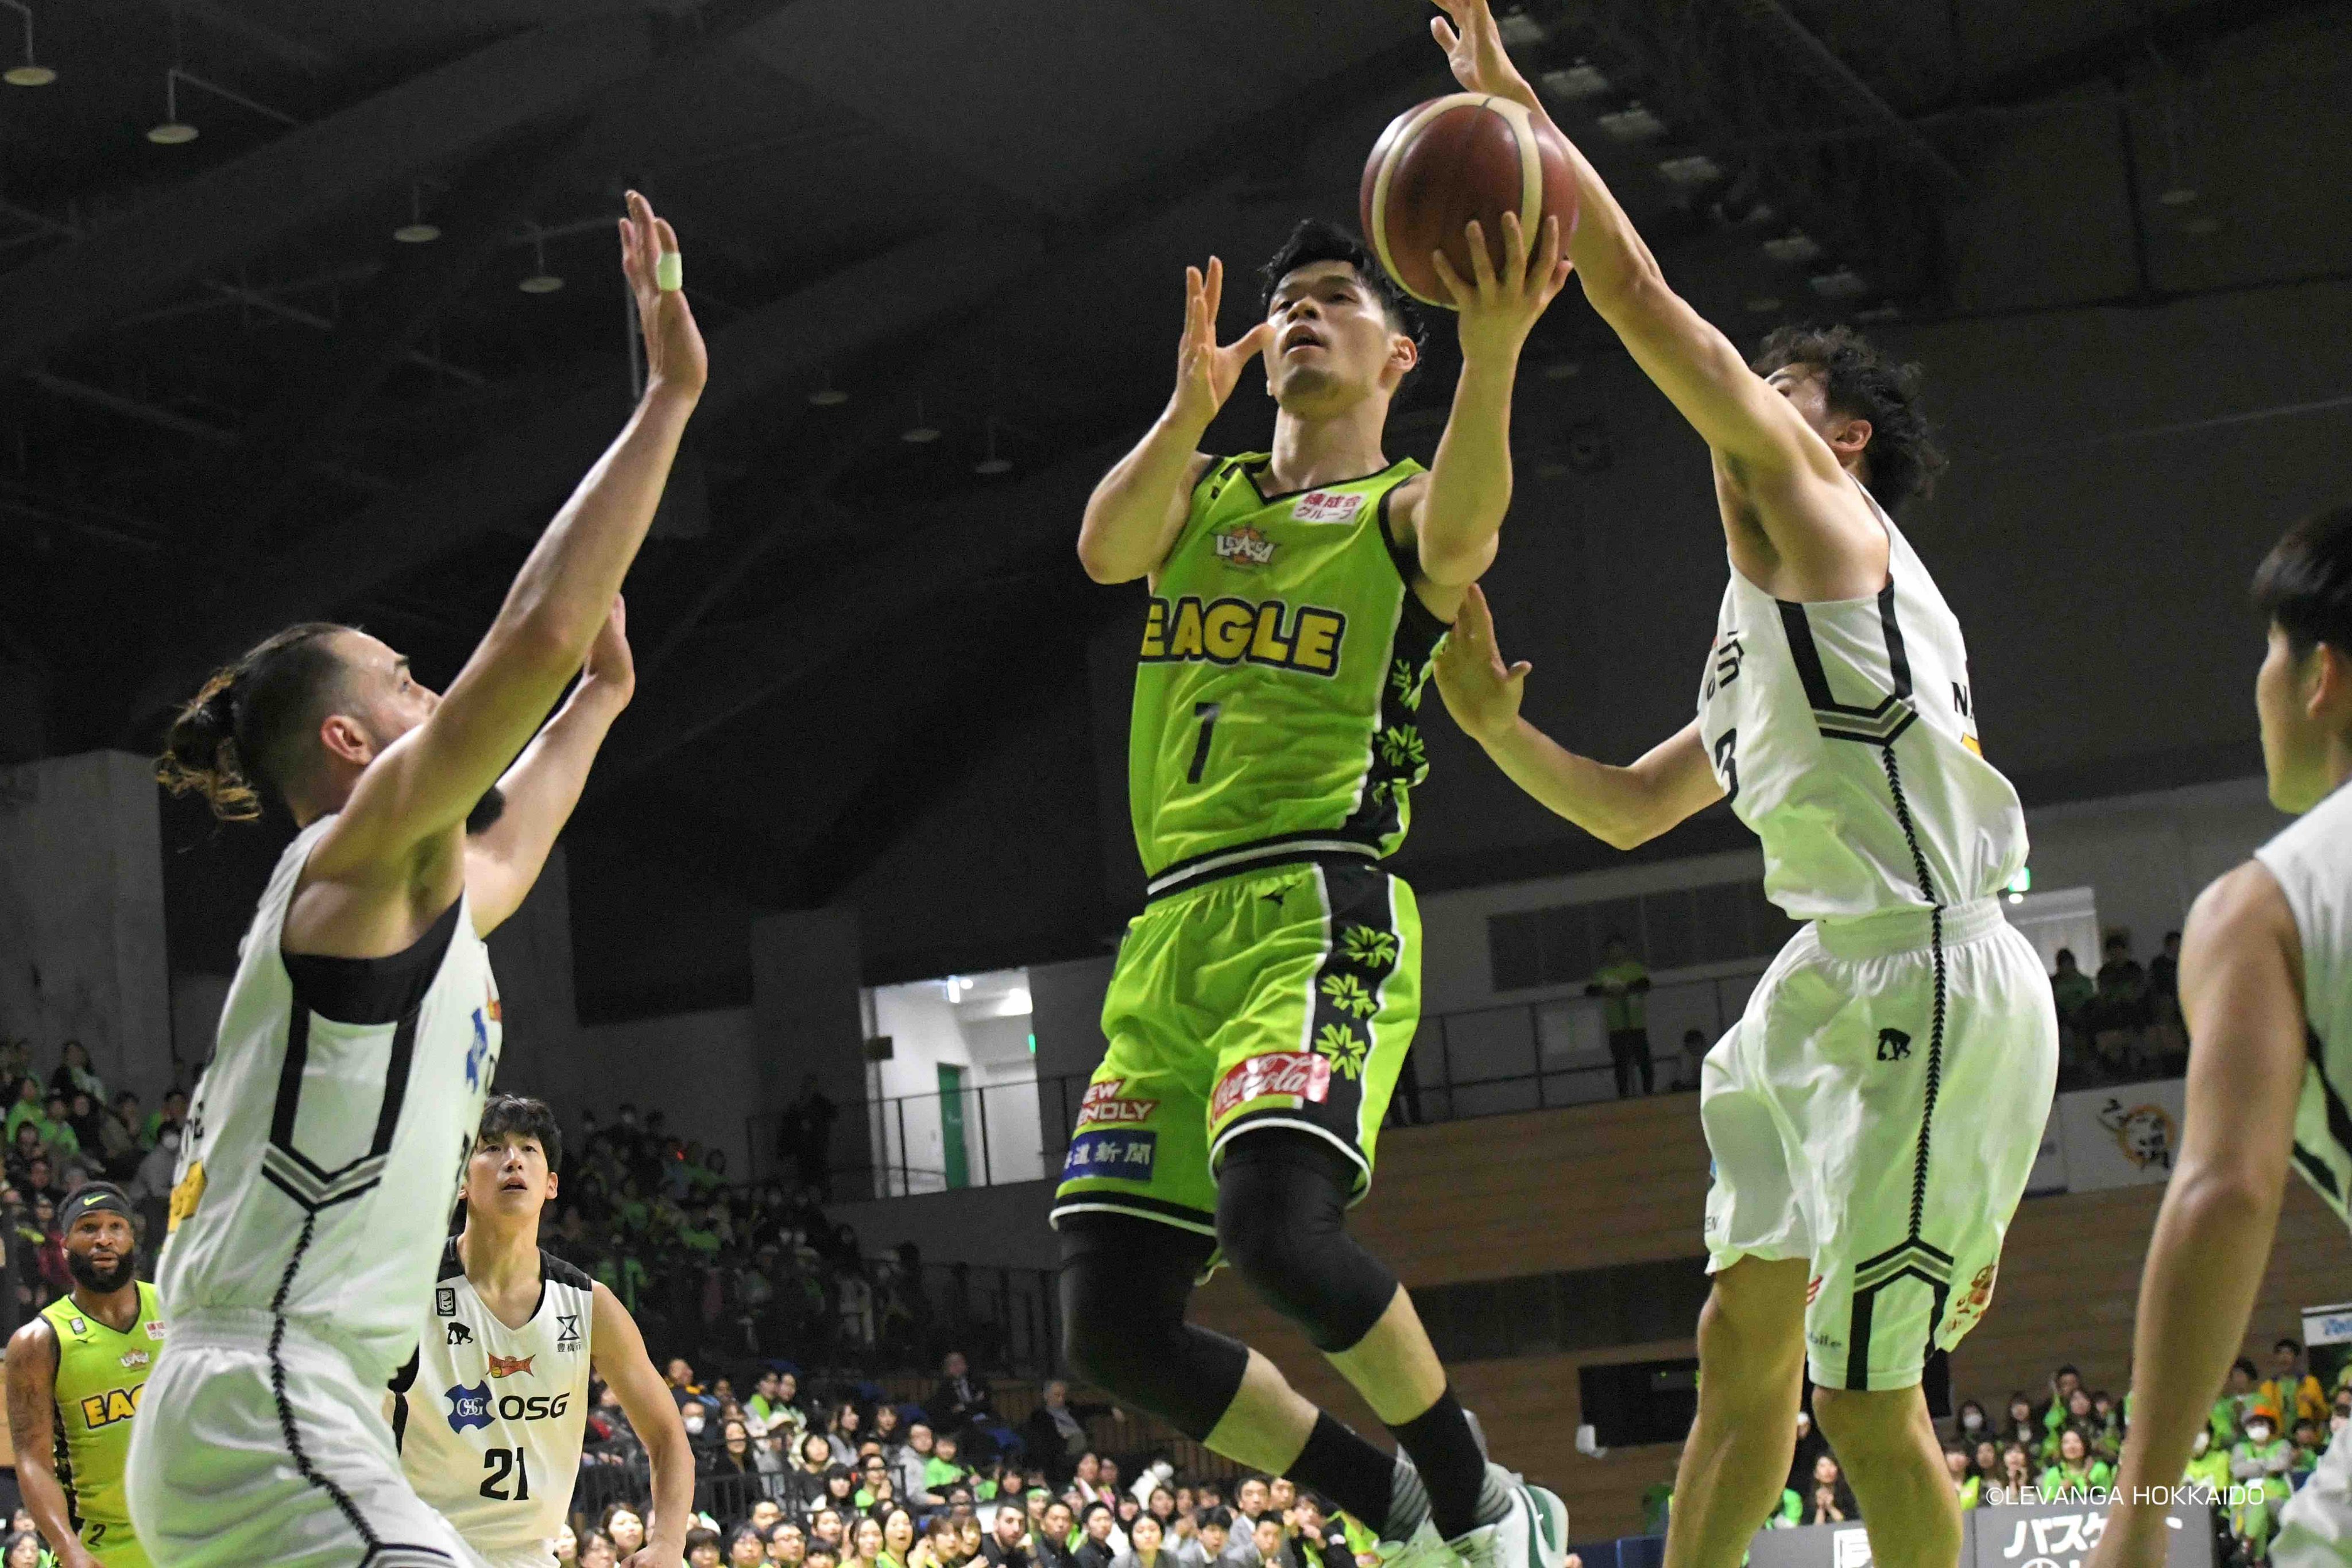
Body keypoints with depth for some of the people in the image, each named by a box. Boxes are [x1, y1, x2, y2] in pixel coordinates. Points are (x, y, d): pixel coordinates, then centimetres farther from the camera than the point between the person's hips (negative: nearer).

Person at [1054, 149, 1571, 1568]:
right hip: (1173, 930, 6)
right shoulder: (1202, 493, 21)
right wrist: (1190, 407, -19)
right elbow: (1107, 548, -1)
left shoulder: (1403, 511, 6)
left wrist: (1494, 345, -36)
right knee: (1112, 1326, -2)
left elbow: (1464, 525, -19)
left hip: (1316, 912, -6)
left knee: (1275, 1223, -30)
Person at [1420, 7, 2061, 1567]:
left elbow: (1643, 300, -8)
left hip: (1924, 973, -10)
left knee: (1865, 1397, -9)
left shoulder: (1816, 504, 0)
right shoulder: (1764, 628, 26)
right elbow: (1629, 809, 35)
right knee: (1743, 1343, 9)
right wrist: (1492, 721, 22)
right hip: (1839, 980, 10)